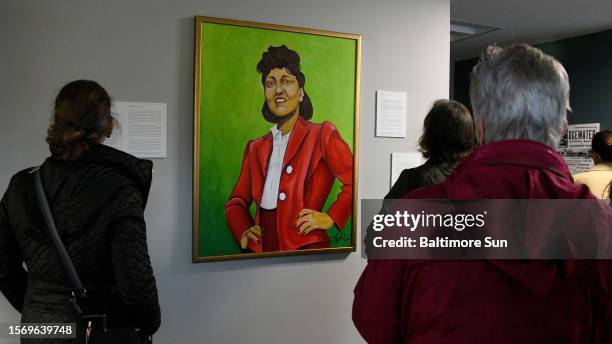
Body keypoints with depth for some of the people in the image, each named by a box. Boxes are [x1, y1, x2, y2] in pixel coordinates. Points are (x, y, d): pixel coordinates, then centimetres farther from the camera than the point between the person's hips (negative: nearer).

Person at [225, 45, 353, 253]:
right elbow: (237, 201, 19)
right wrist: (242, 232, 2)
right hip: (260, 247, 5)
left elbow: (355, 182, -5)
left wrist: (331, 218, -11)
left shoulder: (322, 135, 1)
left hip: (304, 245, -4)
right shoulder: (255, 148, 16)